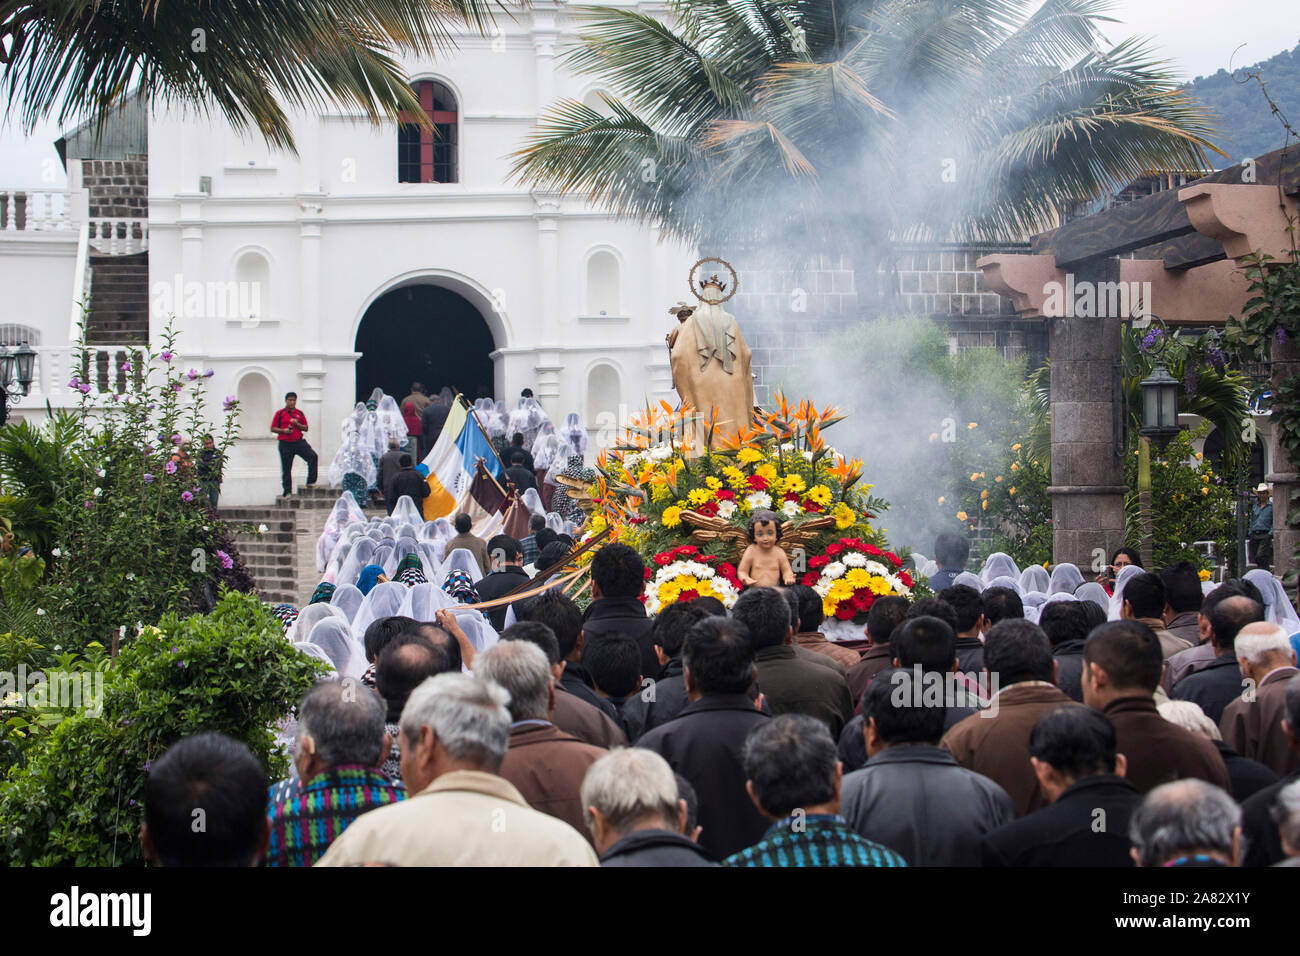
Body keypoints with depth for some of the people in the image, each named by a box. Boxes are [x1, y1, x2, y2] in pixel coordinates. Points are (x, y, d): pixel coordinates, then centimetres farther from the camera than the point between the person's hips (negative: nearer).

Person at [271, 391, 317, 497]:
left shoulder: (300, 413, 11)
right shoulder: (280, 413, 4)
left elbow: (306, 428, 12)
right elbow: (273, 428, 4)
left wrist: (297, 424, -7)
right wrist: (283, 430, -13)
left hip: (299, 442, 2)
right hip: (285, 444, -1)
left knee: (313, 456, -19)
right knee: (286, 468, 2)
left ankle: (310, 482, -11)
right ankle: (287, 491, 12)